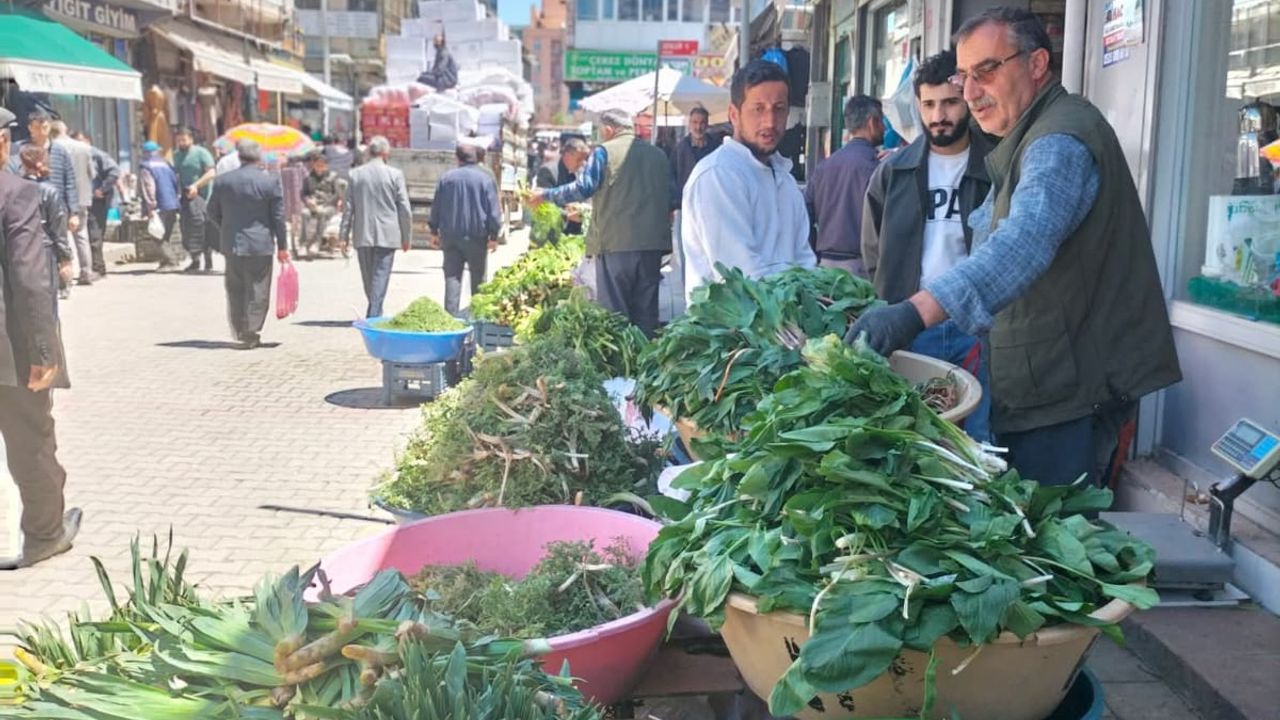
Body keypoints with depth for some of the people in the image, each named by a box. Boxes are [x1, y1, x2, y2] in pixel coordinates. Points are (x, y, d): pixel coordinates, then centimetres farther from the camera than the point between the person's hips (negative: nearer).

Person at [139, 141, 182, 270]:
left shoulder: (145, 167, -4)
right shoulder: (166, 164, 16)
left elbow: (149, 187, -14)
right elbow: (177, 182, 15)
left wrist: (151, 207, -17)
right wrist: (178, 199, 19)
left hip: (160, 206, -7)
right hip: (173, 204, 7)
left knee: (159, 236, -2)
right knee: (165, 236, 15)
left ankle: (171, 260, -12)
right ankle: (165, 261, 15)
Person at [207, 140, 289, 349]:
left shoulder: (222, 181, 1)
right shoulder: (270, 182, -7)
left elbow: (213, 213, 8)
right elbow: (278, 217, -5)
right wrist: (282, 246, 3)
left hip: (231, 245, 3)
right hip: (260, 245, -3)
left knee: (235, 290, 14)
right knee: (257, 292, 3)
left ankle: (240, 331, 17)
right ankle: (252, 334, 1)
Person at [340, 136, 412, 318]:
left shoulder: (356, 174, 2)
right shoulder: (395, 174, -5)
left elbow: (348, 207, 3)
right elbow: (405, 209, -4)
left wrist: (344, 235, 8)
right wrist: (406, 237, 4)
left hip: (363, 235, 3)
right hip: (387, 235, -3)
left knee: (368, 277, 14)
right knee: (381, 276, -2)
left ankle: (375, 312, 26)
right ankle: (374, 314, -9)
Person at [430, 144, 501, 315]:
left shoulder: (446, 178, 5)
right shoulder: (485, 179, -3)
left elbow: (436, 207, 9)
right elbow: (493, 210, -5)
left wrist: (434, 231, 16)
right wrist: (494, 236, -1)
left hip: (450, 235, 2)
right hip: (476, 236, -2)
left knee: (452, 276, 3)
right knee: (478, 277, 9)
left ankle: (450, 314, -5)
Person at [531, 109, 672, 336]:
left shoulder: (604, 152, -3)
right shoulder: (658, 155, 12)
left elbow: (583, 188, -8)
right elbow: (671, 198, 18)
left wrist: (545, 195, 4)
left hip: (616, 242, -5)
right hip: (652, 243, 5)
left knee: (613, 310, 1)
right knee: (646, 311, 10)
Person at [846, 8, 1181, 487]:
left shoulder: (1061, 142, -18)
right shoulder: (1026, 140, 19)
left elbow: (1024, 242, -37)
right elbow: (991, 234, 30)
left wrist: (917, 311, -48)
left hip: (1072, 390, -11)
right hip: (1040, 385, 11)